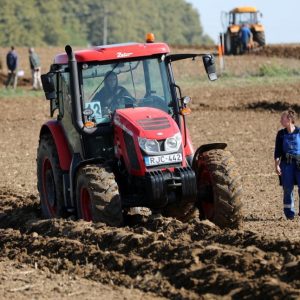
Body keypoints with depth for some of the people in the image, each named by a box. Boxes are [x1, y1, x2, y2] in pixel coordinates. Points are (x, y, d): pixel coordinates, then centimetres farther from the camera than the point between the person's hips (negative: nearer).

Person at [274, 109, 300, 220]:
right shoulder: (281, 134, 5)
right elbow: (278, 151, 6)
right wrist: (277, 165, -2)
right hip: (286, 164, 2)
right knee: (287, 189, 1)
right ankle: (289, 213, 11)